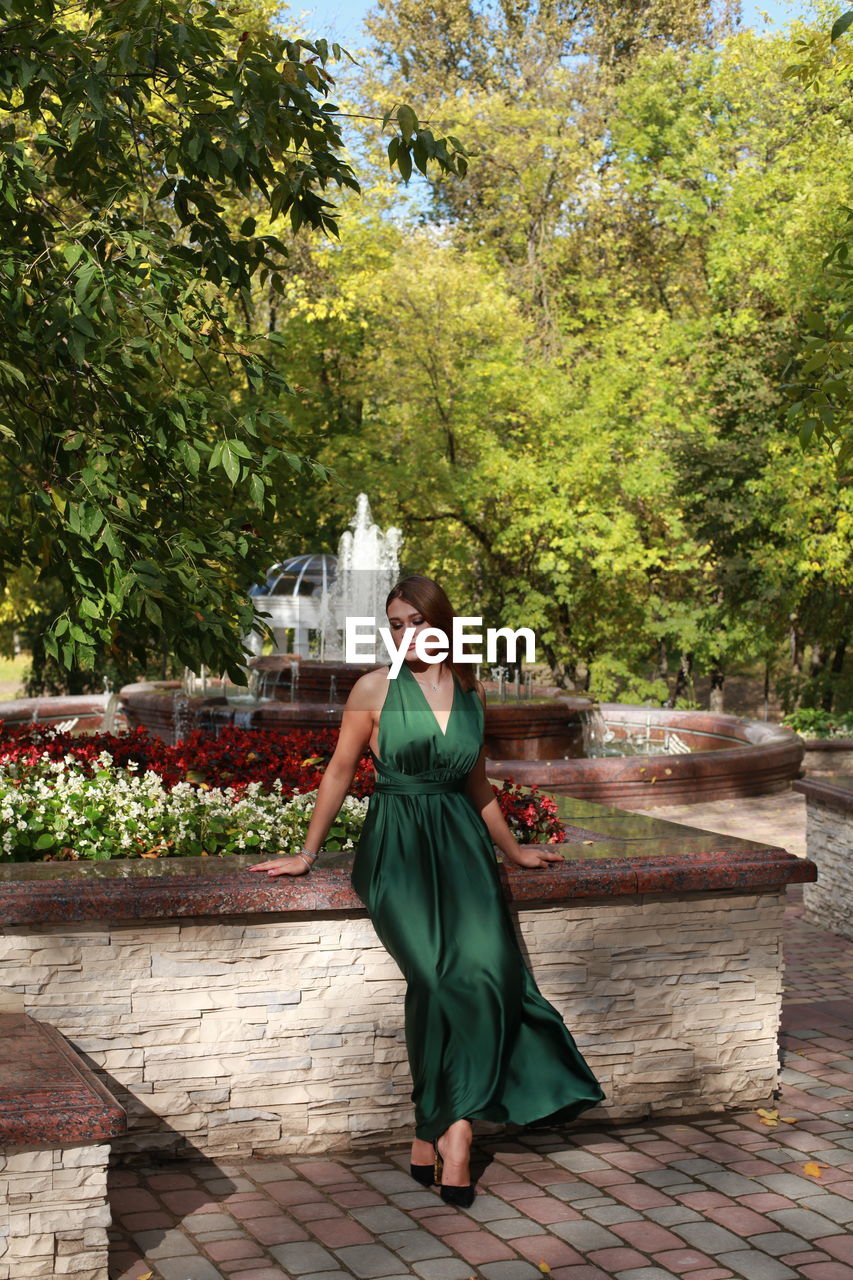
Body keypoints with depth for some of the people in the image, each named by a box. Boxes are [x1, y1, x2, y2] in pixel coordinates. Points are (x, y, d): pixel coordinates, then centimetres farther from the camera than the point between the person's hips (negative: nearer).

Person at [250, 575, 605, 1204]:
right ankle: (449, 1128, -13)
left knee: (486, 961, -23)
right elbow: (340, 772, 9)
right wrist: (307, 854, 11)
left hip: (460, 841, 3)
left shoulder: (472, 691, 14)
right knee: (442, 973, -25)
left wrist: (513, 849, 31)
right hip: (397, 844, -3)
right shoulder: (375, 689, 3)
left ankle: (439, 1129, -17)